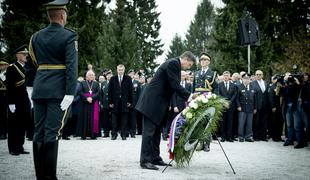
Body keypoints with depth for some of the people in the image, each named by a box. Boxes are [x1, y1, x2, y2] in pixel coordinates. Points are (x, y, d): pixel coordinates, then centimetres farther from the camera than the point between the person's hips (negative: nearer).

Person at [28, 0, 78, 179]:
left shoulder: (36, 37, 12)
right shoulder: (69, 36, -5)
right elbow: (71, 66, -14)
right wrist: (70, 93, -18)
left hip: (39, 89, 5)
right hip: (58, 90, -5)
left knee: (39, 132, 7)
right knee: (52, 132, -6)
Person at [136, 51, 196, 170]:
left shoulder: (175, 65, 16)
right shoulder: (173, 63, -14)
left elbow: (176, 86, 16)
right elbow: (174, 85, -20)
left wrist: (188, 98, 7)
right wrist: (189, 96, -15)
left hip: (159, 103, 11)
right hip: (152, 102, -11)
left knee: (156, 130, 12)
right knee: (149, 130, -9)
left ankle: (155, 158, 18)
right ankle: (145, 160, -8)